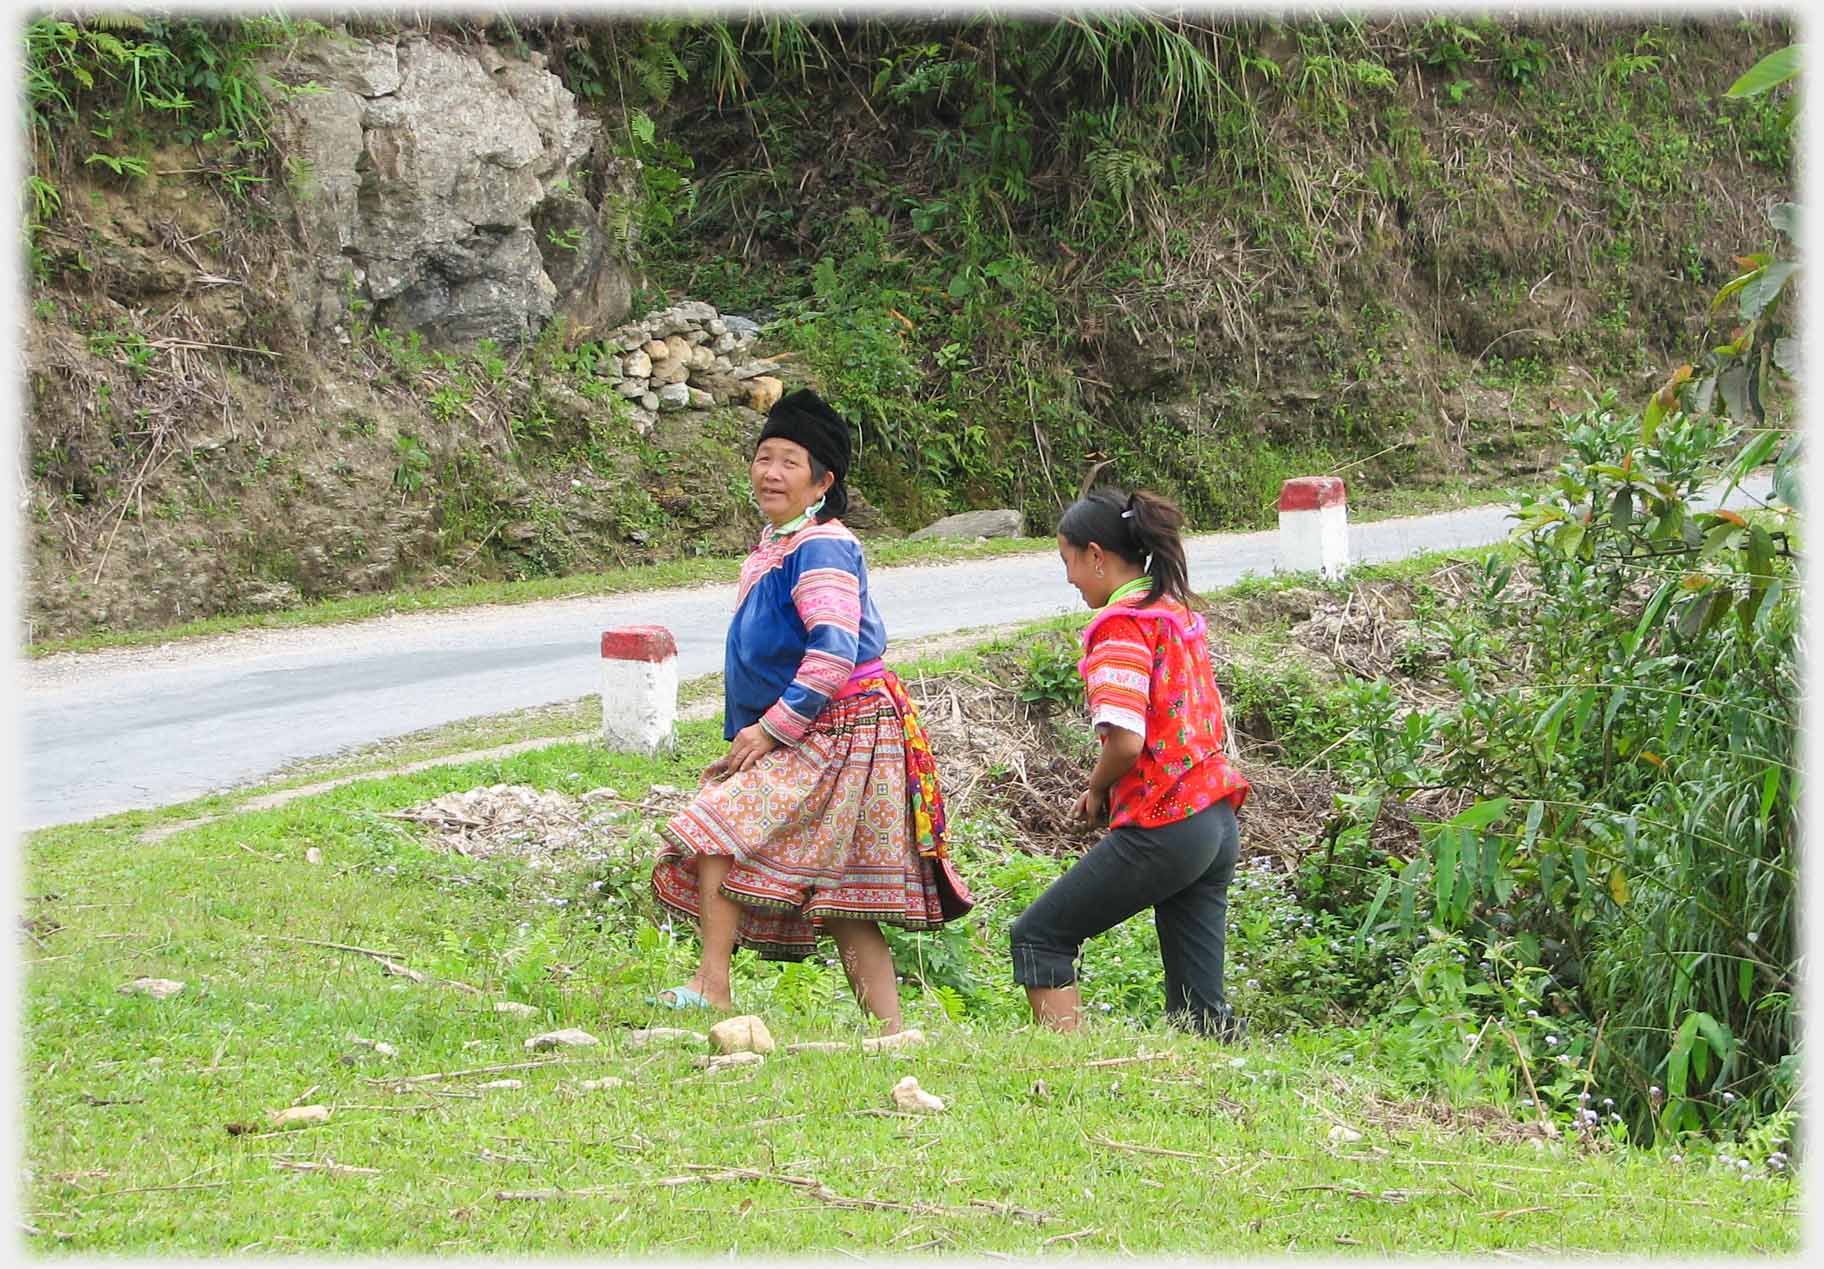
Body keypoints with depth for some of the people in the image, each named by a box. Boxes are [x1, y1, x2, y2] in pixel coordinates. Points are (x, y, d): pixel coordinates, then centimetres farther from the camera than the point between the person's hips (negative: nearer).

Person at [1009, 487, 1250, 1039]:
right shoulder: (1178, 611, 15)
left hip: (1159, 829, -9)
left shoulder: (1121, 625, -12)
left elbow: (1125, 739, -23)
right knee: (1198, 1009, 9)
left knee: (1038, 936, 4)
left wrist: (1097, 789, -2)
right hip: (1217, 821, 9)